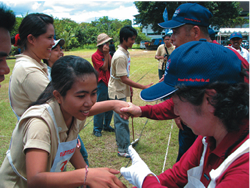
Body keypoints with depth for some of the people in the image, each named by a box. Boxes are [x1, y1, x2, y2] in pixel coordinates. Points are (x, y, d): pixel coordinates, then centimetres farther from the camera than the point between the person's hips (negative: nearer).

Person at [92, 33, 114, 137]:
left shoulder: (107, 54, 11)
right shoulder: (95, 55, -9)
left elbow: (111, 67, -3)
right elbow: (104, 68, -17)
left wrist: (108, 54, -8)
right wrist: (106, 54, -13)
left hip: (110, 82, 7)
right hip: (101, 83, -7)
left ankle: (106, 125, 28)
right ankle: (97, 129, 9)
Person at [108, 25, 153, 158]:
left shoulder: (125, 53, 7)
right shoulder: (120, 56, -24)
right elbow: (124, 79, -26)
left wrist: (129, 87, 20)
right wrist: (143, 87, -26)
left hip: (121, 91, 10)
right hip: (117, 92, -10)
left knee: (120, 119, 18)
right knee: (122, 120, -4)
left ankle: (120, 142, 32)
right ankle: (123, 150, 5)